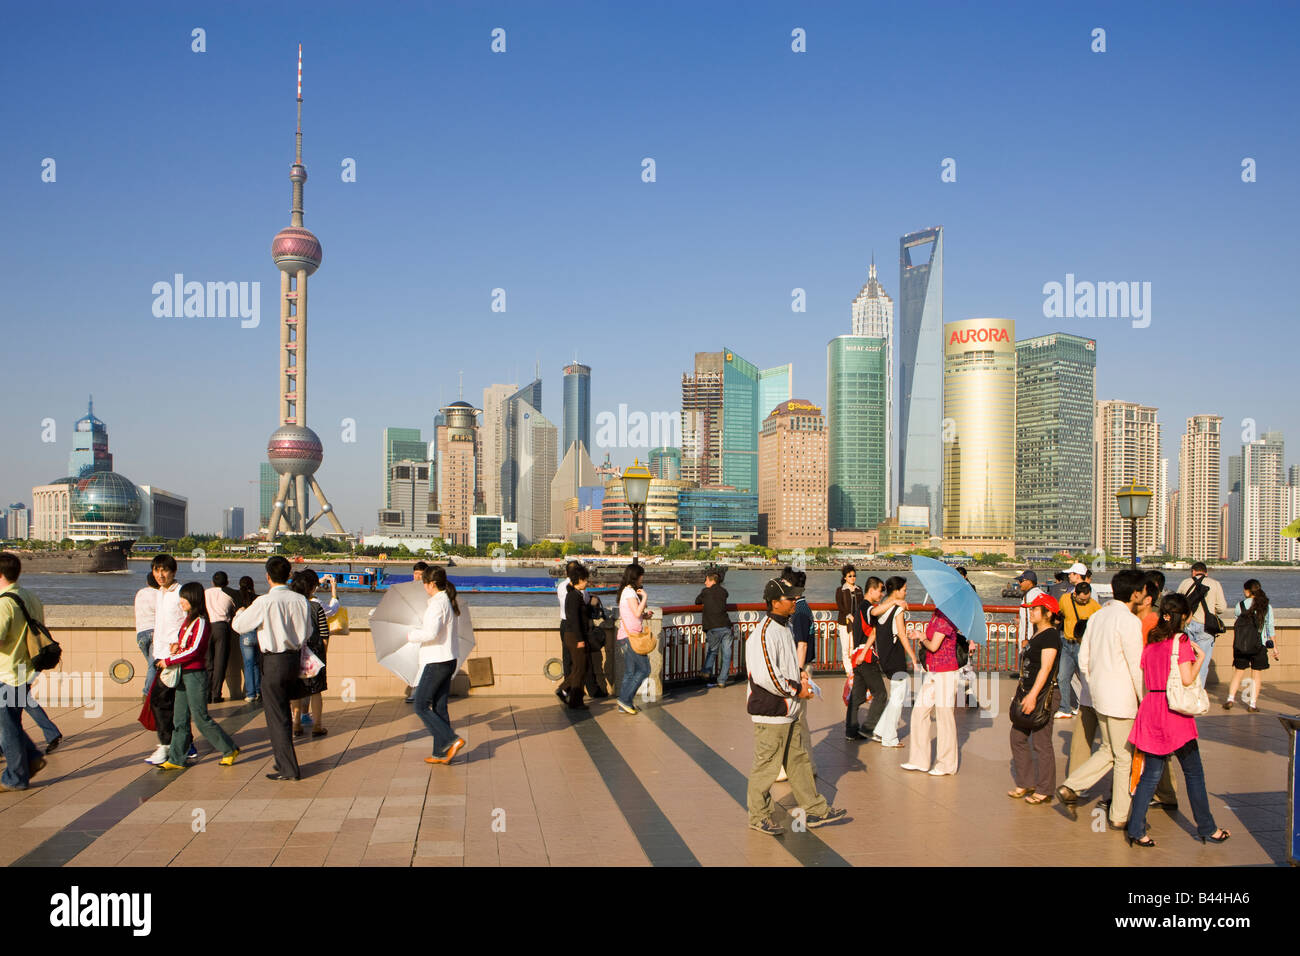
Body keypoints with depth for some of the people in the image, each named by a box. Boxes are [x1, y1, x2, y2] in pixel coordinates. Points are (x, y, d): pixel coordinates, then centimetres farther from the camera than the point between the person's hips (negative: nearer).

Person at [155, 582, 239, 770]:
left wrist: (168, 661, -15)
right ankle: (176, 759, 13)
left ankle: (229, 749, 7)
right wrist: (175, 645, -2)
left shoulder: (201, 622, -12)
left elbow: (194, 651, -18)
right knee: (179, 719, 8)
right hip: (183, 674, 9)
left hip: (196, 674, -9)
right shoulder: (187, 620, 15)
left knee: (201, 718, -4)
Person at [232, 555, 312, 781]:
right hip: (295, 658, 6)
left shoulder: (265, 602, -16)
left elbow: (238, 625, -5)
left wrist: (241, 613, 16)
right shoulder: (301, 600, -2)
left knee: (276, 716, 2)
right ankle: (285, 760, 29)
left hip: (273, 662, -6)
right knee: (284, 712, 20)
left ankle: (288, 768, 3)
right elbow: (309, 630, 7)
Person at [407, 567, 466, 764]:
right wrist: (420, 629, 24)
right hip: (449, 661, 9)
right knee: (439, 707, 12)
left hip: (436, 663, -9)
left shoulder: (437, 603, -18)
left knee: (421, 706, -1)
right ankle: (441, 753, 15)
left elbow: (431, 633, -28)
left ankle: (452, 740, -9)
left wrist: (412, 636, -12)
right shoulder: (449, 602, 11)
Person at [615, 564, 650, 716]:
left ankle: (624, 704, 12)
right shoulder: (629, 592, -13)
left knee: (630, 673, 11)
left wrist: (644, 615, 12)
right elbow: (637, 613, -21)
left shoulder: (627, 591, 17)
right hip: (630, 636, -10)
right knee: (644, 669, -5)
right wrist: (645, 597, -12)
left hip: (627, 636, 10)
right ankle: (625, 699, -4)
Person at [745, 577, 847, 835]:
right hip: (770, 712, -10)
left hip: (789, 711, 10)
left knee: (799, 760, 17)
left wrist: (799, 674, 6)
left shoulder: (785, 627, 11)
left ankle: (815, 810, 27)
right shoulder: (764, 634, -22)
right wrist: (797, 689, -17)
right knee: (766, 765, 2)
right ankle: (758, 816, 16)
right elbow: (766, 676, -28)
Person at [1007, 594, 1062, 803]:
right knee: (1018, 737, 12)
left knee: (1041, 743, -1)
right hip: (1029, 694, 10)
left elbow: (1045, 669, -22)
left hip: (1044, 695, -10)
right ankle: (1026, 783, 23)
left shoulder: (1051, 636, -15)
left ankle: (1044, 790, 10)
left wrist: (1033, 696, -26)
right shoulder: (1037, 635, 14)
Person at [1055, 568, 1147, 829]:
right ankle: (1120, 816, 11)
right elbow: (1137, 667, -16)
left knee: (1109, 750, 20)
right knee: (1125, 758, 4)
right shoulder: (1129, 621, -16)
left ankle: (1070, 787, 13)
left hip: (1099, 697, 8)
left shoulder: (1097, 616, 9)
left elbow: (1083, 659, 12)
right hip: (1121, 699, -8)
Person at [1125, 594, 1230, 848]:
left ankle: (1136, 830, 5)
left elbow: (1143, 679, 10)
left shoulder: (1150, 643, 9)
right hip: (1175, 713, -6)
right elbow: (1187, 679, -15)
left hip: (1151, 709, 6)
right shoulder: (1181, 641, -9)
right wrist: (1199, 658, -2)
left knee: (1151, 773, 9)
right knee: (1193, 772, 9)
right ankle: (1207, 829, 20)